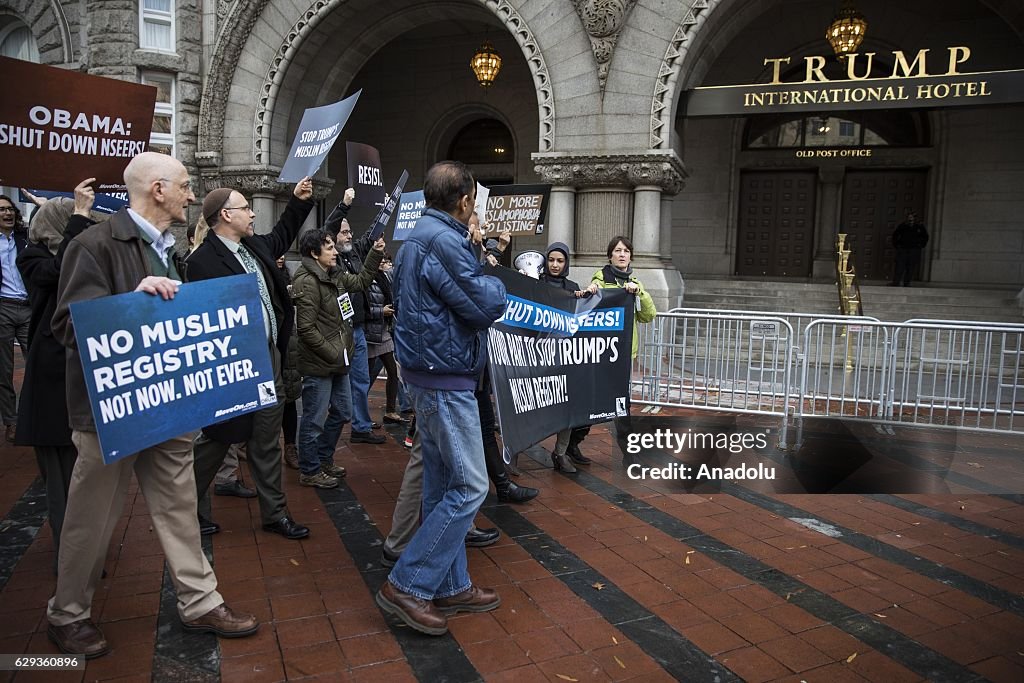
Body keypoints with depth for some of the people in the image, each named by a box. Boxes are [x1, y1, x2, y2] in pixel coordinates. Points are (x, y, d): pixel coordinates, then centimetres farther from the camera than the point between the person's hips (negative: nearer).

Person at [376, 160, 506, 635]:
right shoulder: (444, 240, -17)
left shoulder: (416, 237, 14)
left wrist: (480, 279, 13)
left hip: (425, 372, 11)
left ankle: (450, 586, 25)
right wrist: (495, 283, 4)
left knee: (442, 485, 14)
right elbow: (485, 306, -18)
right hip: (446, 375, -11)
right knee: (469, 486, -3)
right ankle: (407, 585, 3)